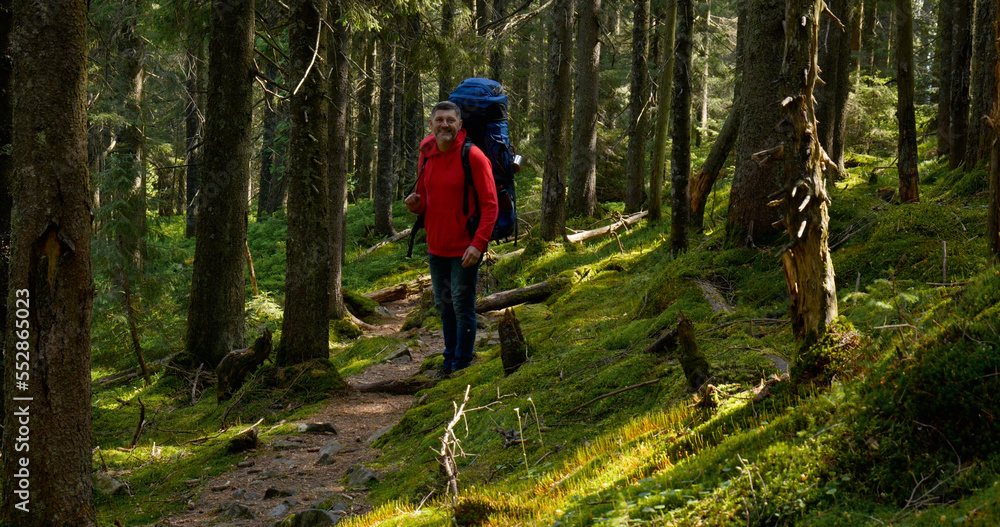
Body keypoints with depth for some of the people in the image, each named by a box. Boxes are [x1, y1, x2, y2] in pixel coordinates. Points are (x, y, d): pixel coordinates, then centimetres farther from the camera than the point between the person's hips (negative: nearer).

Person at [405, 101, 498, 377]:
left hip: (464, 248, -6)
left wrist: (478, 244, -22)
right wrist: (415, 204, -7)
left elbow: (490, 205, -13)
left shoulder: (473, 156, -12)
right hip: (436, 247, 6)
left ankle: (462, 364, 7)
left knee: (462, 306, -2)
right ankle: (450, 360, 26)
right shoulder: (426, 156, 7)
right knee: (444, 305, 14)